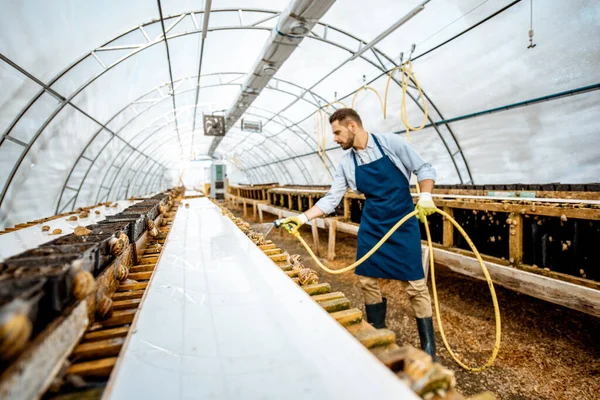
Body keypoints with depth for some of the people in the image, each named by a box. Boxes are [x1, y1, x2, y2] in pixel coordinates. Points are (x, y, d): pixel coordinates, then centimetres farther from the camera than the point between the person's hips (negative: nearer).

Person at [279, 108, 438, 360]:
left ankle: (428, 351, 15)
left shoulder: (391, 143, -8)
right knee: (367, 281, 6)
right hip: (371, 226, 4)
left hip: (403, 225, -4)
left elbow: (424, 169, -2)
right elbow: (331, 199, 2)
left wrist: (425, 195, -20)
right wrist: (303, 218, -6)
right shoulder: (346, 164, 2)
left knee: (415, 285, -2)